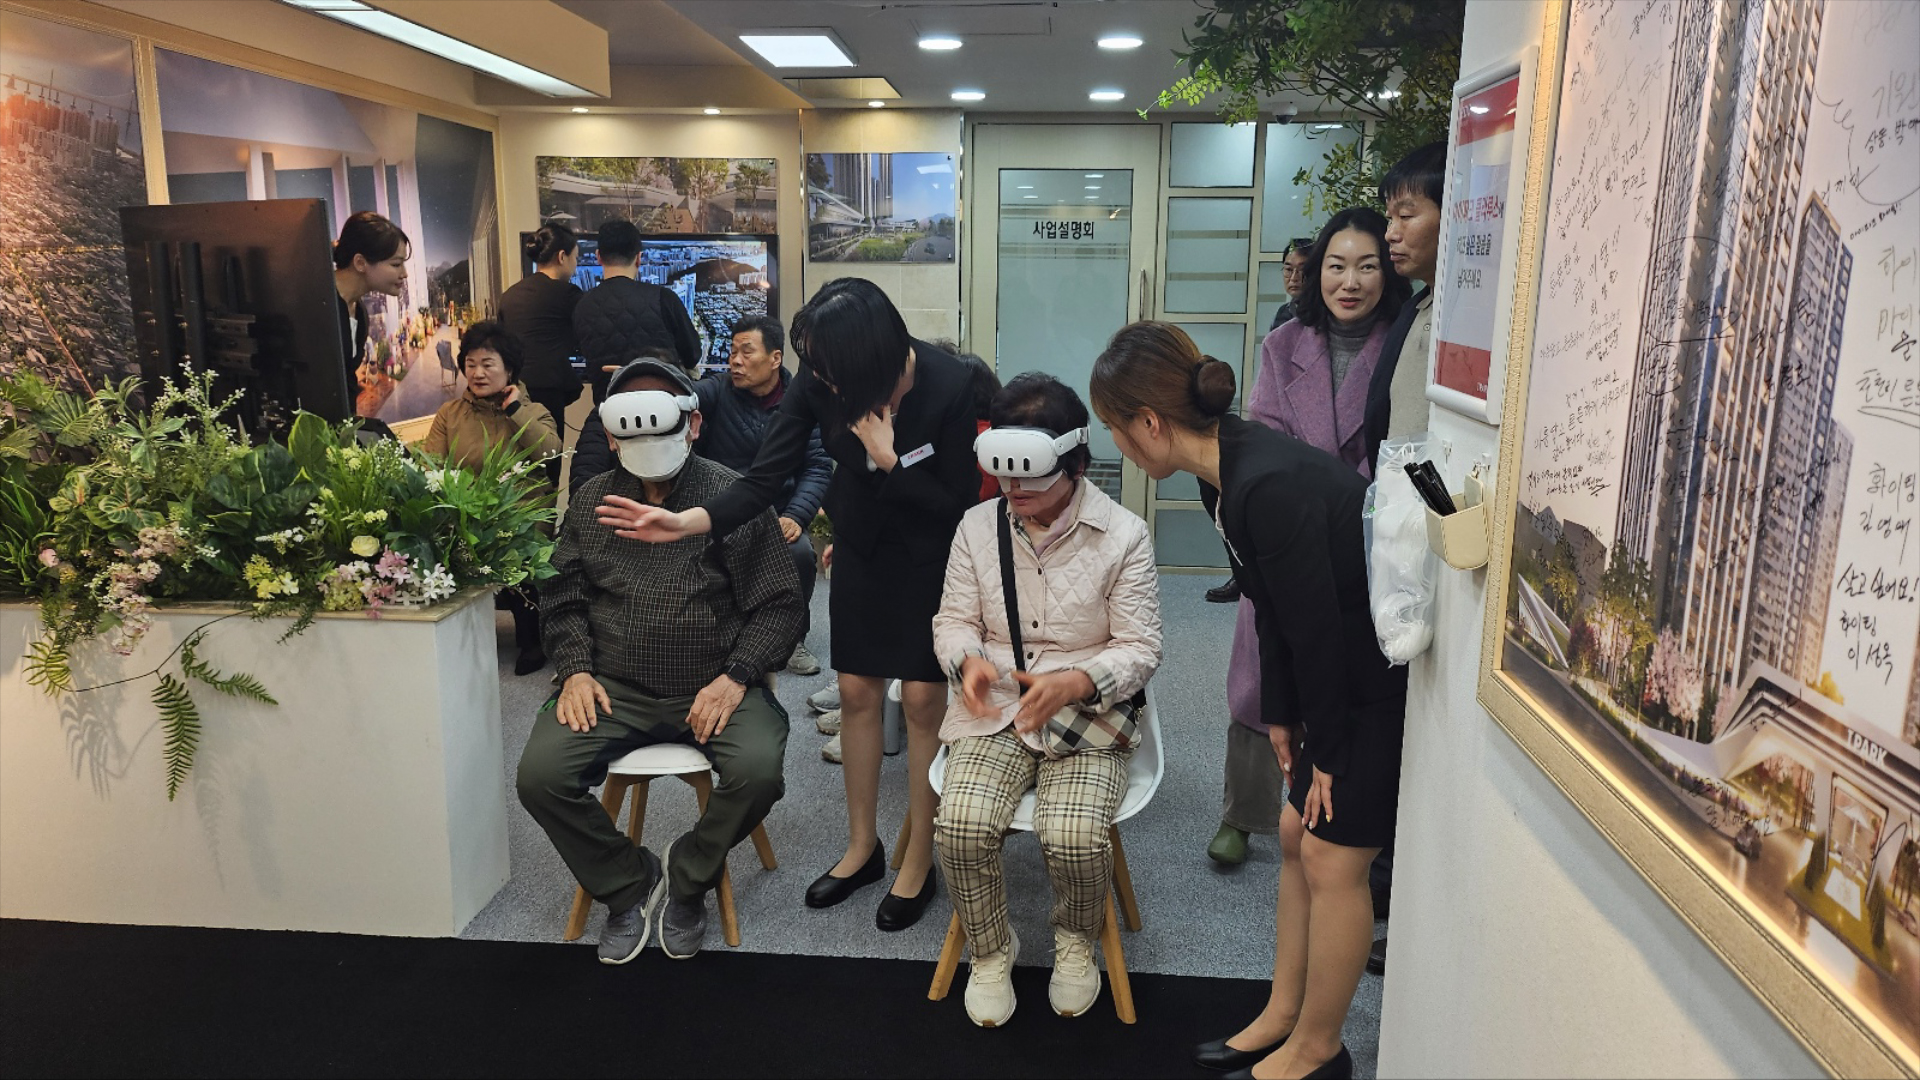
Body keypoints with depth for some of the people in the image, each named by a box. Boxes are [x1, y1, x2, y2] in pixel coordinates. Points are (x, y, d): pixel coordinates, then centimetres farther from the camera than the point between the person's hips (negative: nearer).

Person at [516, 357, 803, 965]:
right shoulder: (592, 500, 9)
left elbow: (777, 606, -4)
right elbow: (564, 600, 14)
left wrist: (735, 677, -16)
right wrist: (575, 669, -3)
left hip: (714, 686, -2)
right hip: (613, 687, 3)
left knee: (759, 768, -29)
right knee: (539, 775, -19)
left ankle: (688, 877, 3)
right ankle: (628, 882, 8)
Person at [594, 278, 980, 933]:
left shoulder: (946, 385, -29)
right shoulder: (818, 381, -19)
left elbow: (960, 502, -21)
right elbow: (765, 481, -19)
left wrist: (887, 461, -31)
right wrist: (687, 522, -32)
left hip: (932, 551, -4)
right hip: (863, 541, 4)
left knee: (922, 699, -1)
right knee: (856, 691, 9)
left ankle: (918, 861, 18)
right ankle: (863, 847, 27)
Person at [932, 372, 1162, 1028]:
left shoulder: (1123, 536, -6)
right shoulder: (977, 527, 5)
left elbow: (1139, 649, -6)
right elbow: (953, 620, 9)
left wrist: (1074, 682, -25)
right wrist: (969, 660, -15)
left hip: (1088, 717, -2)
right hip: (993, 710, 3)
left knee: (1075, 837, -27)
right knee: (962, 824, -24)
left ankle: (1076, 942, 11)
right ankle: (990, 952, 8)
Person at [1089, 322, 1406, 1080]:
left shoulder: (1268, 486, -30)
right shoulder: (1227, 471, -2)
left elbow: (1316, 625, -23)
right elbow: (1274, 610, 6)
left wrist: (1329, 752, -12)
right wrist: (1282, 714, 11)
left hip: (1393, 682, -9)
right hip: (1350, 672, 9)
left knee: (1331, 857, 3)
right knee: (1296, 833, 15)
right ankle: (1281, 1017, 32)